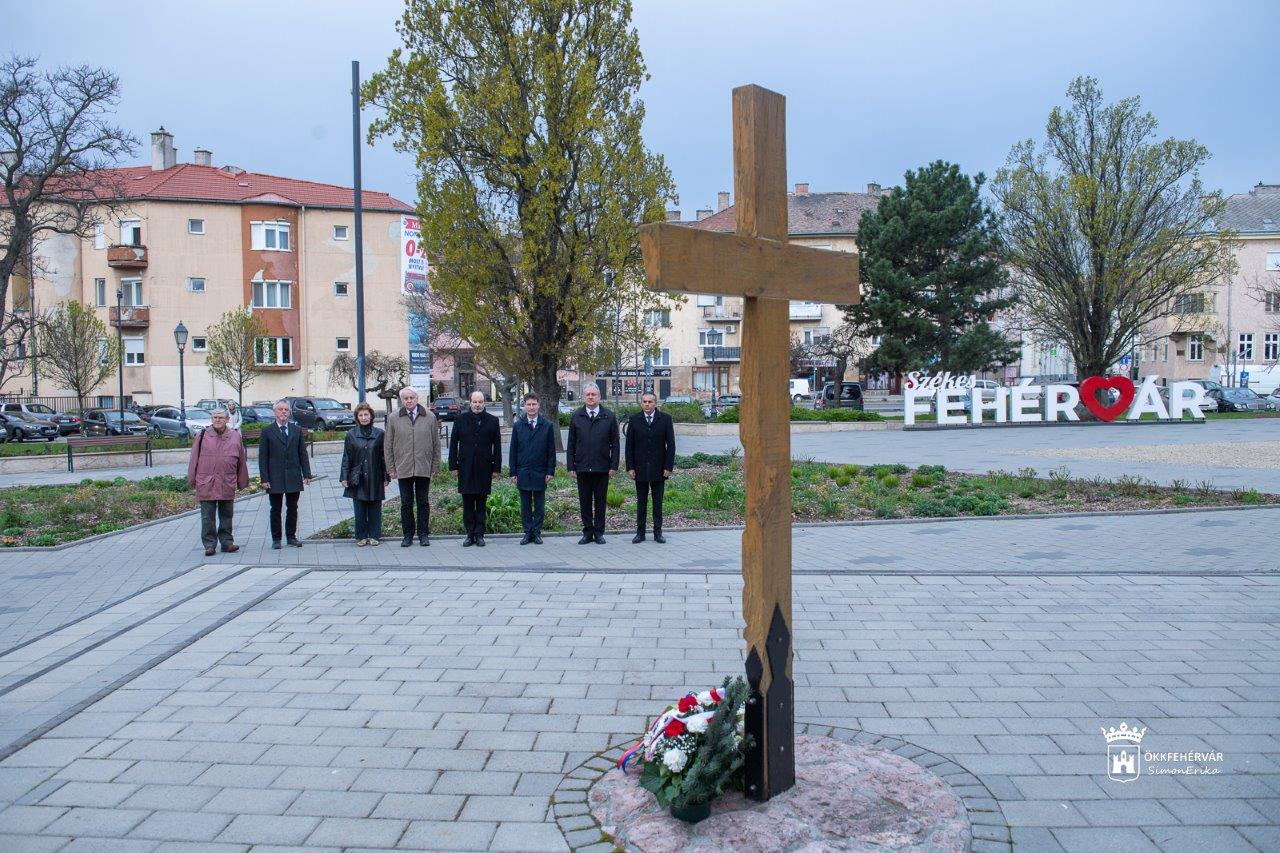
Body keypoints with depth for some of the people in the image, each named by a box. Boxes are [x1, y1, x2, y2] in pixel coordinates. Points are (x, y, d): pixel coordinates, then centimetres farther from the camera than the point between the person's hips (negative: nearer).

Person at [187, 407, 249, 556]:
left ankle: (227, 542, 18)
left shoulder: (235, 437, 6)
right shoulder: (202, 436, 1)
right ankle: (209, 545, 9)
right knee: (208, 516, 2)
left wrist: (243, 482, 11)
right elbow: (194, 459, 4)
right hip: (206, 484, -2)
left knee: (226, 515, 10)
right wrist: (192, 480, 2)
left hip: (227, 484, 2)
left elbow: (242, 461, 11)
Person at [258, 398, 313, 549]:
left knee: (292, 508, 8)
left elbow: (303, 454, 8)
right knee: (275, 509, 6)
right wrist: (264, 479, -9)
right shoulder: (267, 431, 0)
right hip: (275, 478, -2)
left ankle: (291, 536, 18)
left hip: (294, 477, 2)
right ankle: (276, 539, 14)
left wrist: (307, 474, 0)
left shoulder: (297, 430, 8)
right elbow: (263, 457, -2)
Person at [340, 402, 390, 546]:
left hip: (375, 478, 0)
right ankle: (361, 537, 13)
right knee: (360, 509, 4)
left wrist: (386, 477, 2)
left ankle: (374, 535, 15)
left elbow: (384, 456, 4)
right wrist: (344, 477, 0)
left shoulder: (379, 434, 2)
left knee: (374, 508, 5)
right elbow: (346, 457, 4)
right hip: (357, 478, 0)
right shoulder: (351, 434, 3)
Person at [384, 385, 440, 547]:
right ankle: (408, 535, 15)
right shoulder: (393, 419, 4)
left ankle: (423, 534, 14)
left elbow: (436, 444, 7)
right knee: (406, 504, 7)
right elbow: (388, 446, 6)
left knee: (423, 503, 6)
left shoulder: (430, 418, 4)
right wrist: (391, 468, 2)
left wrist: (435, 466, 3)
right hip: (403, 469, 0)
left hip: (424, 468, 0)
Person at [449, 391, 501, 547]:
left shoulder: (492, 421, 4)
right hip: (465, 468, 1)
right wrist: (453, 465, 1)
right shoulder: (461, 419, 5)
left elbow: (497, 446, 5)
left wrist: (496, 468, 1)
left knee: (481, 503, 5)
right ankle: (470, 534, 11)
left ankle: (479, 534, 11)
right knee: (467, 504, 4)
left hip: (484, 468, 0)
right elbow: (453, 443, 6)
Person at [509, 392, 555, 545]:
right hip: (523, 472, 1)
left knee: (539, 505, 5)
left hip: (540, 473, -1)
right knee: (525, 505, 6)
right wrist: (513, 472, 0)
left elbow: (551, 450, 2)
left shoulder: (547, 425, 2)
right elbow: (513, 450, 4)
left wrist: (550, 471, -3)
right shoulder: (517, 425, 4)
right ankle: (527, 532, 14)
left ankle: (537, 532, 14)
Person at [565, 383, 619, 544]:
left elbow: (614, 443, 2)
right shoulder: (576, 417, 5)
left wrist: (614, 465, -5)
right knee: (585, 501, 7)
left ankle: (599, 532, 17)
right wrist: (570, 466, 0)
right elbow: (570, 444, 6)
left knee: (600, 501, 7)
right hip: (582, 467, 1)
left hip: (602, 467, -1)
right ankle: (588, 532, 16)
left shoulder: (609, 417, 2)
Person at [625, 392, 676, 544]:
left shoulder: (665, 419, -1)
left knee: (658, 502, 6)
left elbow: (671, 444, -1)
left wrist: (668, 466, -7)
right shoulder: (634, 420, 2)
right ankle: (640, 532, 13)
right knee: (641, 502, 7)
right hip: (640, 468, 1)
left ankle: (658, 533, 13)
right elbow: (629, 445, 2)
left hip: (658, 468, -1)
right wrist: (630, 467, -4)